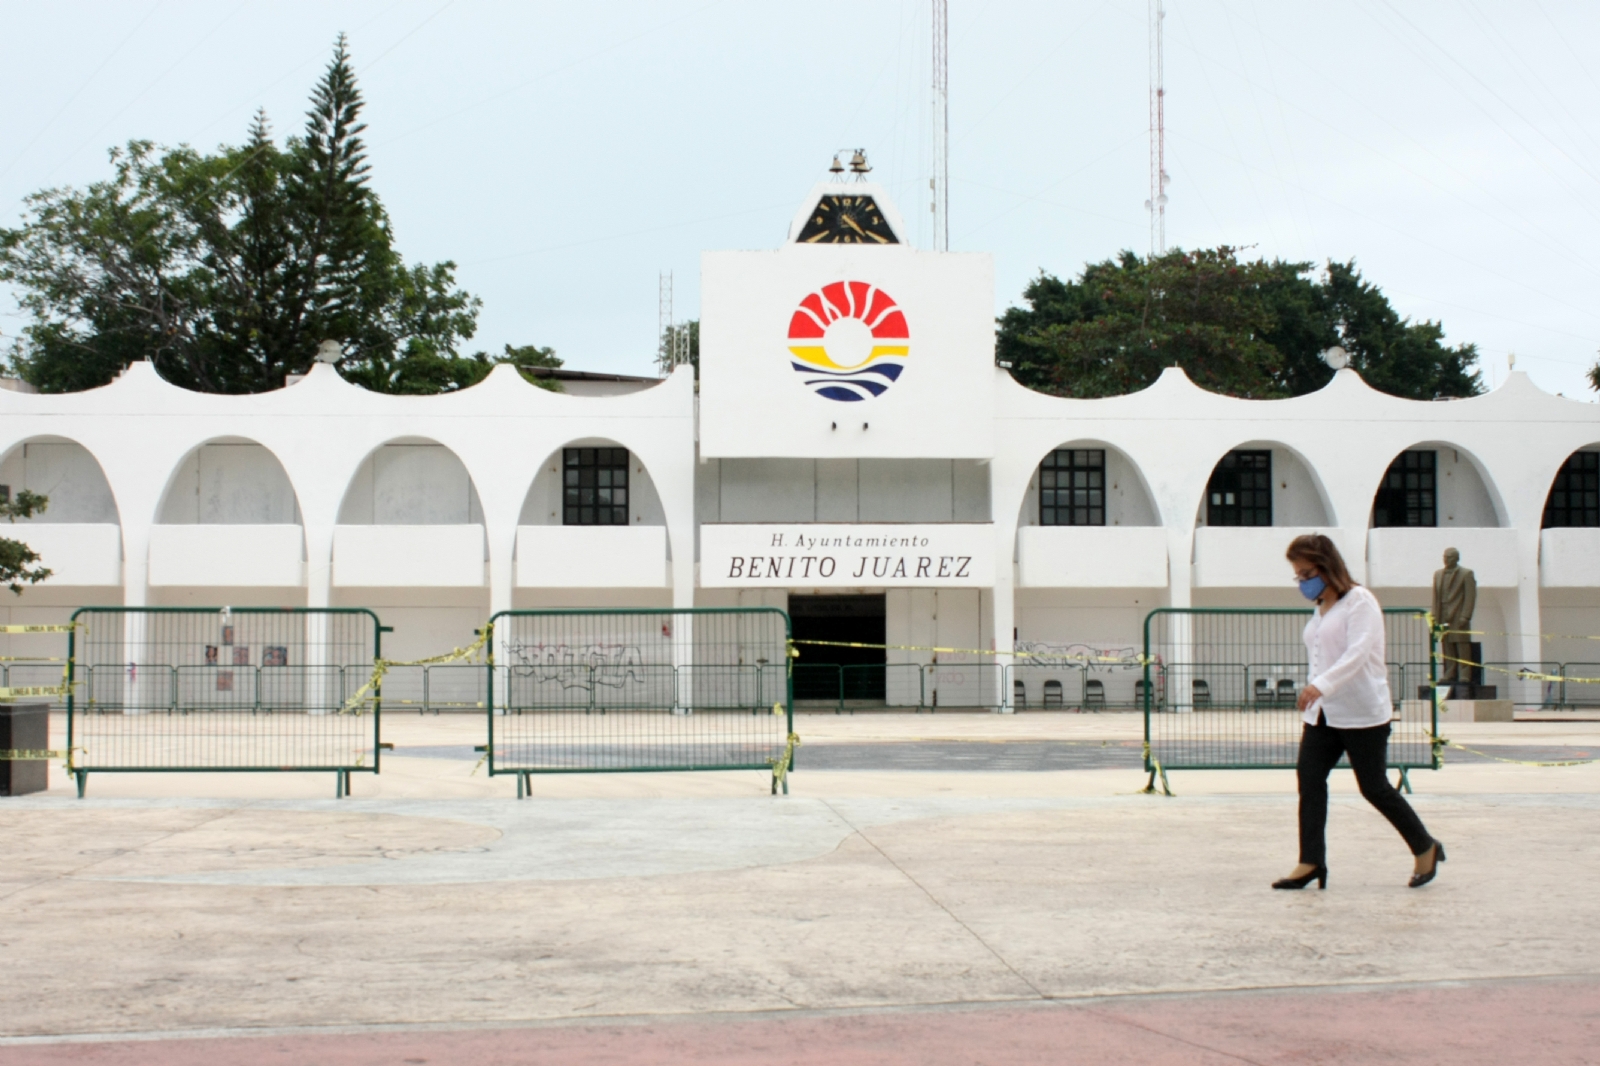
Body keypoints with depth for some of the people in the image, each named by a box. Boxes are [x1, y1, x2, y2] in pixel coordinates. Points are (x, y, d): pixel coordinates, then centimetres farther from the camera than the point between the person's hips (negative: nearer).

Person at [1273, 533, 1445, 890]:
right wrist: (1313, 699, 17)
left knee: (1374, 788, -1)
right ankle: (1311, 862, -3)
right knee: (1309, 780, -5)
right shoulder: (1320, 609, 15)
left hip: (1362, 714, -8)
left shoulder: (1359, 601, -11)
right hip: (1322, 714, 8)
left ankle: (1426, 849, 18)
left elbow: (1358, 653, -24)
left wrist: (1321, 685, -36)